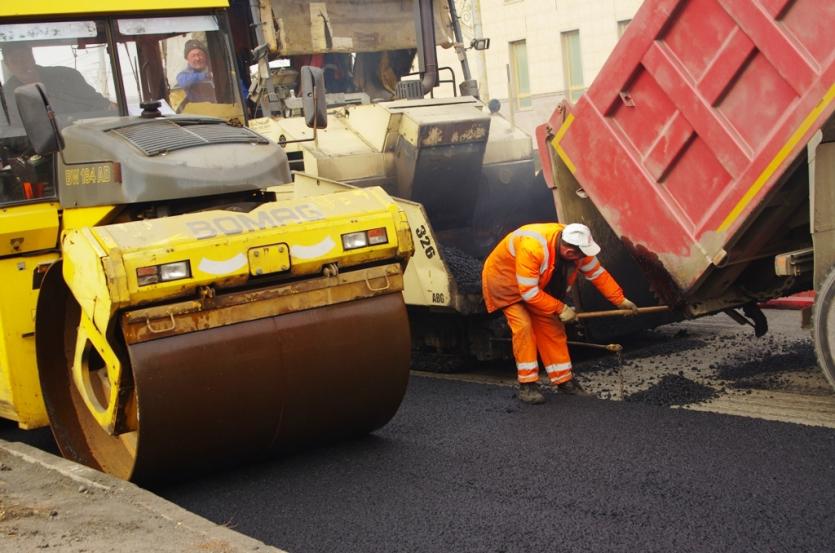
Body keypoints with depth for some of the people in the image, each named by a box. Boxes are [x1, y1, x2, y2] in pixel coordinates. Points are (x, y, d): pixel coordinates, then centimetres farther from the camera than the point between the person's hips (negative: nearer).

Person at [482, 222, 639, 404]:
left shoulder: (574, 243, -19)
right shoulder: (532, 248, -42)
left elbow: (598, 273, -5)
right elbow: (528, 292, -34)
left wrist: (620, 300, -3)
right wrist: (560, 308, -27)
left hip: (536, 283, 7)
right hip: (503, 278, -7)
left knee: (551, 326, 2)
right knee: (523, 325, -20)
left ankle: (564, 380, 11)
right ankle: (526, 385, -12)